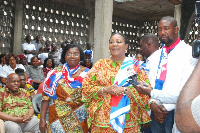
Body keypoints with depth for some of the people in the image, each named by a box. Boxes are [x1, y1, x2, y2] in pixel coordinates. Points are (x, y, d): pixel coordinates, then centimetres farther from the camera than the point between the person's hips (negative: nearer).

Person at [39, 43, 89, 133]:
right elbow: (46, 97, -1)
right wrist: (42, 119, -5)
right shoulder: (56, 73, 0)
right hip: (58, 118, 0)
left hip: (80, 118, 0)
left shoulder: (87, 74, 0)